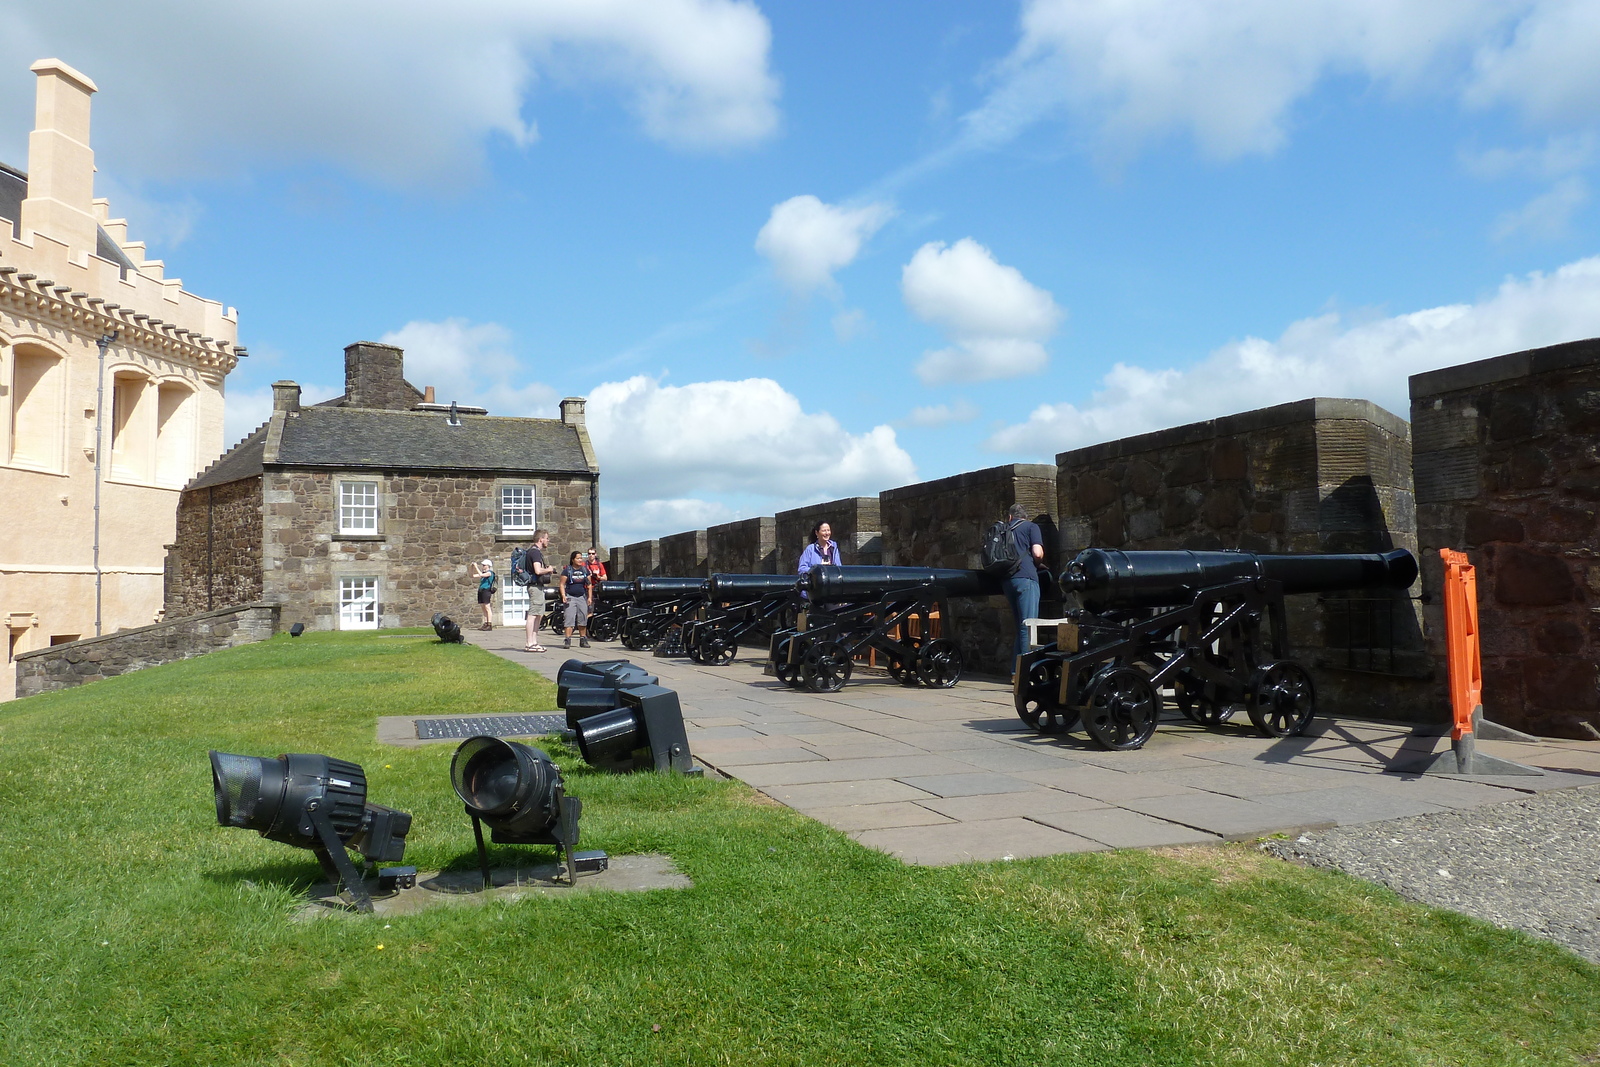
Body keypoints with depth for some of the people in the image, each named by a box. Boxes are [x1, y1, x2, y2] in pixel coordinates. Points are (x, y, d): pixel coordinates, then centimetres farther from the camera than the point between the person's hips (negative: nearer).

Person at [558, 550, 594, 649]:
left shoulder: (585, 570, 10)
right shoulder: (567, 570, -1)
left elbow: (589, 584, 14)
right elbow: (562, 584, -2)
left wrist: (590, 597, 5)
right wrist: (563, 596, -15)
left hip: (582, 597, 4)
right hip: (570, 597, -4)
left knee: (583, 619, 4)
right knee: (569, 619, -11)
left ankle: (583, 640, 13)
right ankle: (568, 640, -11)